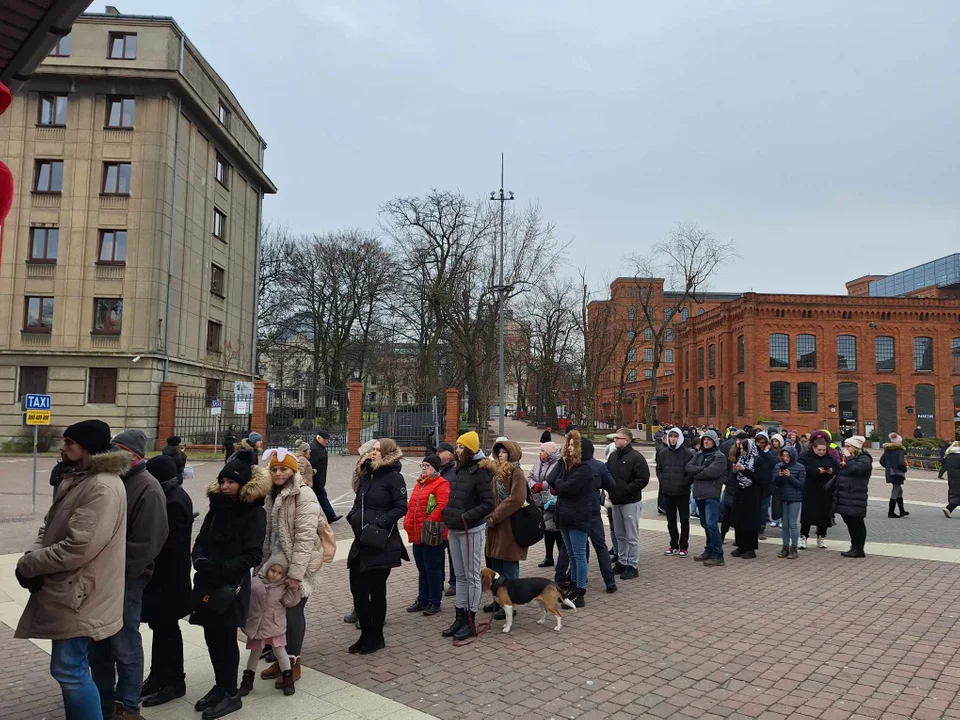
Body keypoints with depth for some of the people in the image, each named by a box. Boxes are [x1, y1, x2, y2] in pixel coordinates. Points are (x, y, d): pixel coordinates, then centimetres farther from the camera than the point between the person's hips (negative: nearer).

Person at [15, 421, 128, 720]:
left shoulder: (103, 488, -23)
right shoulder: (76, 480, 11)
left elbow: (79, 548, -27)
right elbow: (49, 526, 14)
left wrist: (28, 565, -15)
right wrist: (34, 555, -6)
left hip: (80, 596, -10)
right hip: (67, 591, 10)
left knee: (69, 669, -2)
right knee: (73, 667, 20)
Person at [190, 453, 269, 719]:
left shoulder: (254, 512, -9)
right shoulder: (217, 507, 9)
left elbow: (253, 555, -14)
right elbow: (200, 541, 10)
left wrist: (223, 568, -22)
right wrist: (200, 560, -10)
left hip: (232, 586, -6)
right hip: (208, 584, 6)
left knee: (225, 639, 0)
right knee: (212, 637, 11)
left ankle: (231, 693, 16)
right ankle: (220, 686, 28)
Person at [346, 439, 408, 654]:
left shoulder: (394, 477, -9)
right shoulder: (367, 474, 13)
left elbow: (401, 507, -13)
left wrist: (380, 522, -21)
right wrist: (352, 516, 3)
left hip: (381, 544, -7)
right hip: (361, 541, 7)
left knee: (376, 590, 5)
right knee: (357, 588, 10)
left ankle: (376, 637, 21)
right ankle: (366, 634, 27)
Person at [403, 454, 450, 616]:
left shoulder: (441, 484, -11)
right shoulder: (419, 483, 16)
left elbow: (441, 507, -22)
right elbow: (411, 505, 19)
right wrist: (408, 522, 6)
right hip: (417, 534, 9)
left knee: (432, 568, 1)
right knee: (421, 568, 17)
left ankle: (435, 602, 12)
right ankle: (423, 599, 28)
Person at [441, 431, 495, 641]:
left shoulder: (479, 472, -15)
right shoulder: (459, 470, 9)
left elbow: (488, 504, -18)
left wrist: (466, 517, -22)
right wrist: (448, 514, 7)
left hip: (471, 530, -8)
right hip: (454, 530, 8)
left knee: (471, 576, 2)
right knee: (460, 575, 14)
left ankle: (470, 622, 11)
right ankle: (460, 618, 23)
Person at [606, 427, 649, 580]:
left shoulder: (636, 457, -13)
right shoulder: (613, 456, 10)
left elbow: (643, 479, -19)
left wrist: (626, 490, -20)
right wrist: (610, 489, 2)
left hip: (631, 502, -7)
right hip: (616, 501, 8)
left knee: (632, 536, 0)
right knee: (620, 535, 16)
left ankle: (633, 566, 9)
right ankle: (622, 562, 27)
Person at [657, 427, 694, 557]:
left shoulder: (687, 453, -7)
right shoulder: (663, 452, 4)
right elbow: (659, 469, 12)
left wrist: (685, 482, -14)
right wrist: (663, 480, -2)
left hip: (683, 492, -4)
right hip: (667, 492, 4)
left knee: (684, 520, 4)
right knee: (671, 520, 12)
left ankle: (683, 547, 13)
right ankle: (674, 545, 23)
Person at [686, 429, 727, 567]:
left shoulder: (719, 457, -4)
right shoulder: (698, 454, 15)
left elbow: (711, 472, -19)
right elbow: (688, 467, 1)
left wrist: (695, 474, -5)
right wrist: (702, 469, -14)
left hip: (712, 495, -7)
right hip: (699, 494, 7)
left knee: (711, 524, -13)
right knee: (705, 524, 14)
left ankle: (718, 555, -6)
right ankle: (709, 550, 26)